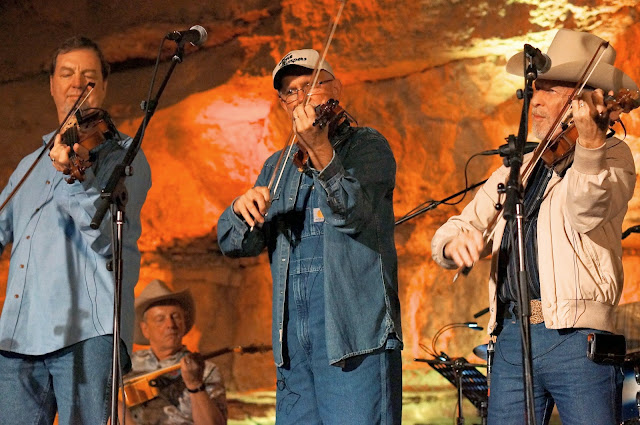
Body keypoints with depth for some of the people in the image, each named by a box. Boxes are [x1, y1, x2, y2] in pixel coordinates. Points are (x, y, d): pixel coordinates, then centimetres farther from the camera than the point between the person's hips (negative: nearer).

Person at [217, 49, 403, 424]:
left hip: (354, 335, -6)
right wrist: (242, 209, -10)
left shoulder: (368, 147, 3)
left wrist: (320, 150, -31)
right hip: (293, 340, 6)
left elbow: (354, 214, -16)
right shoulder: (279, 168, 20)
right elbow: (235, 244, 13)